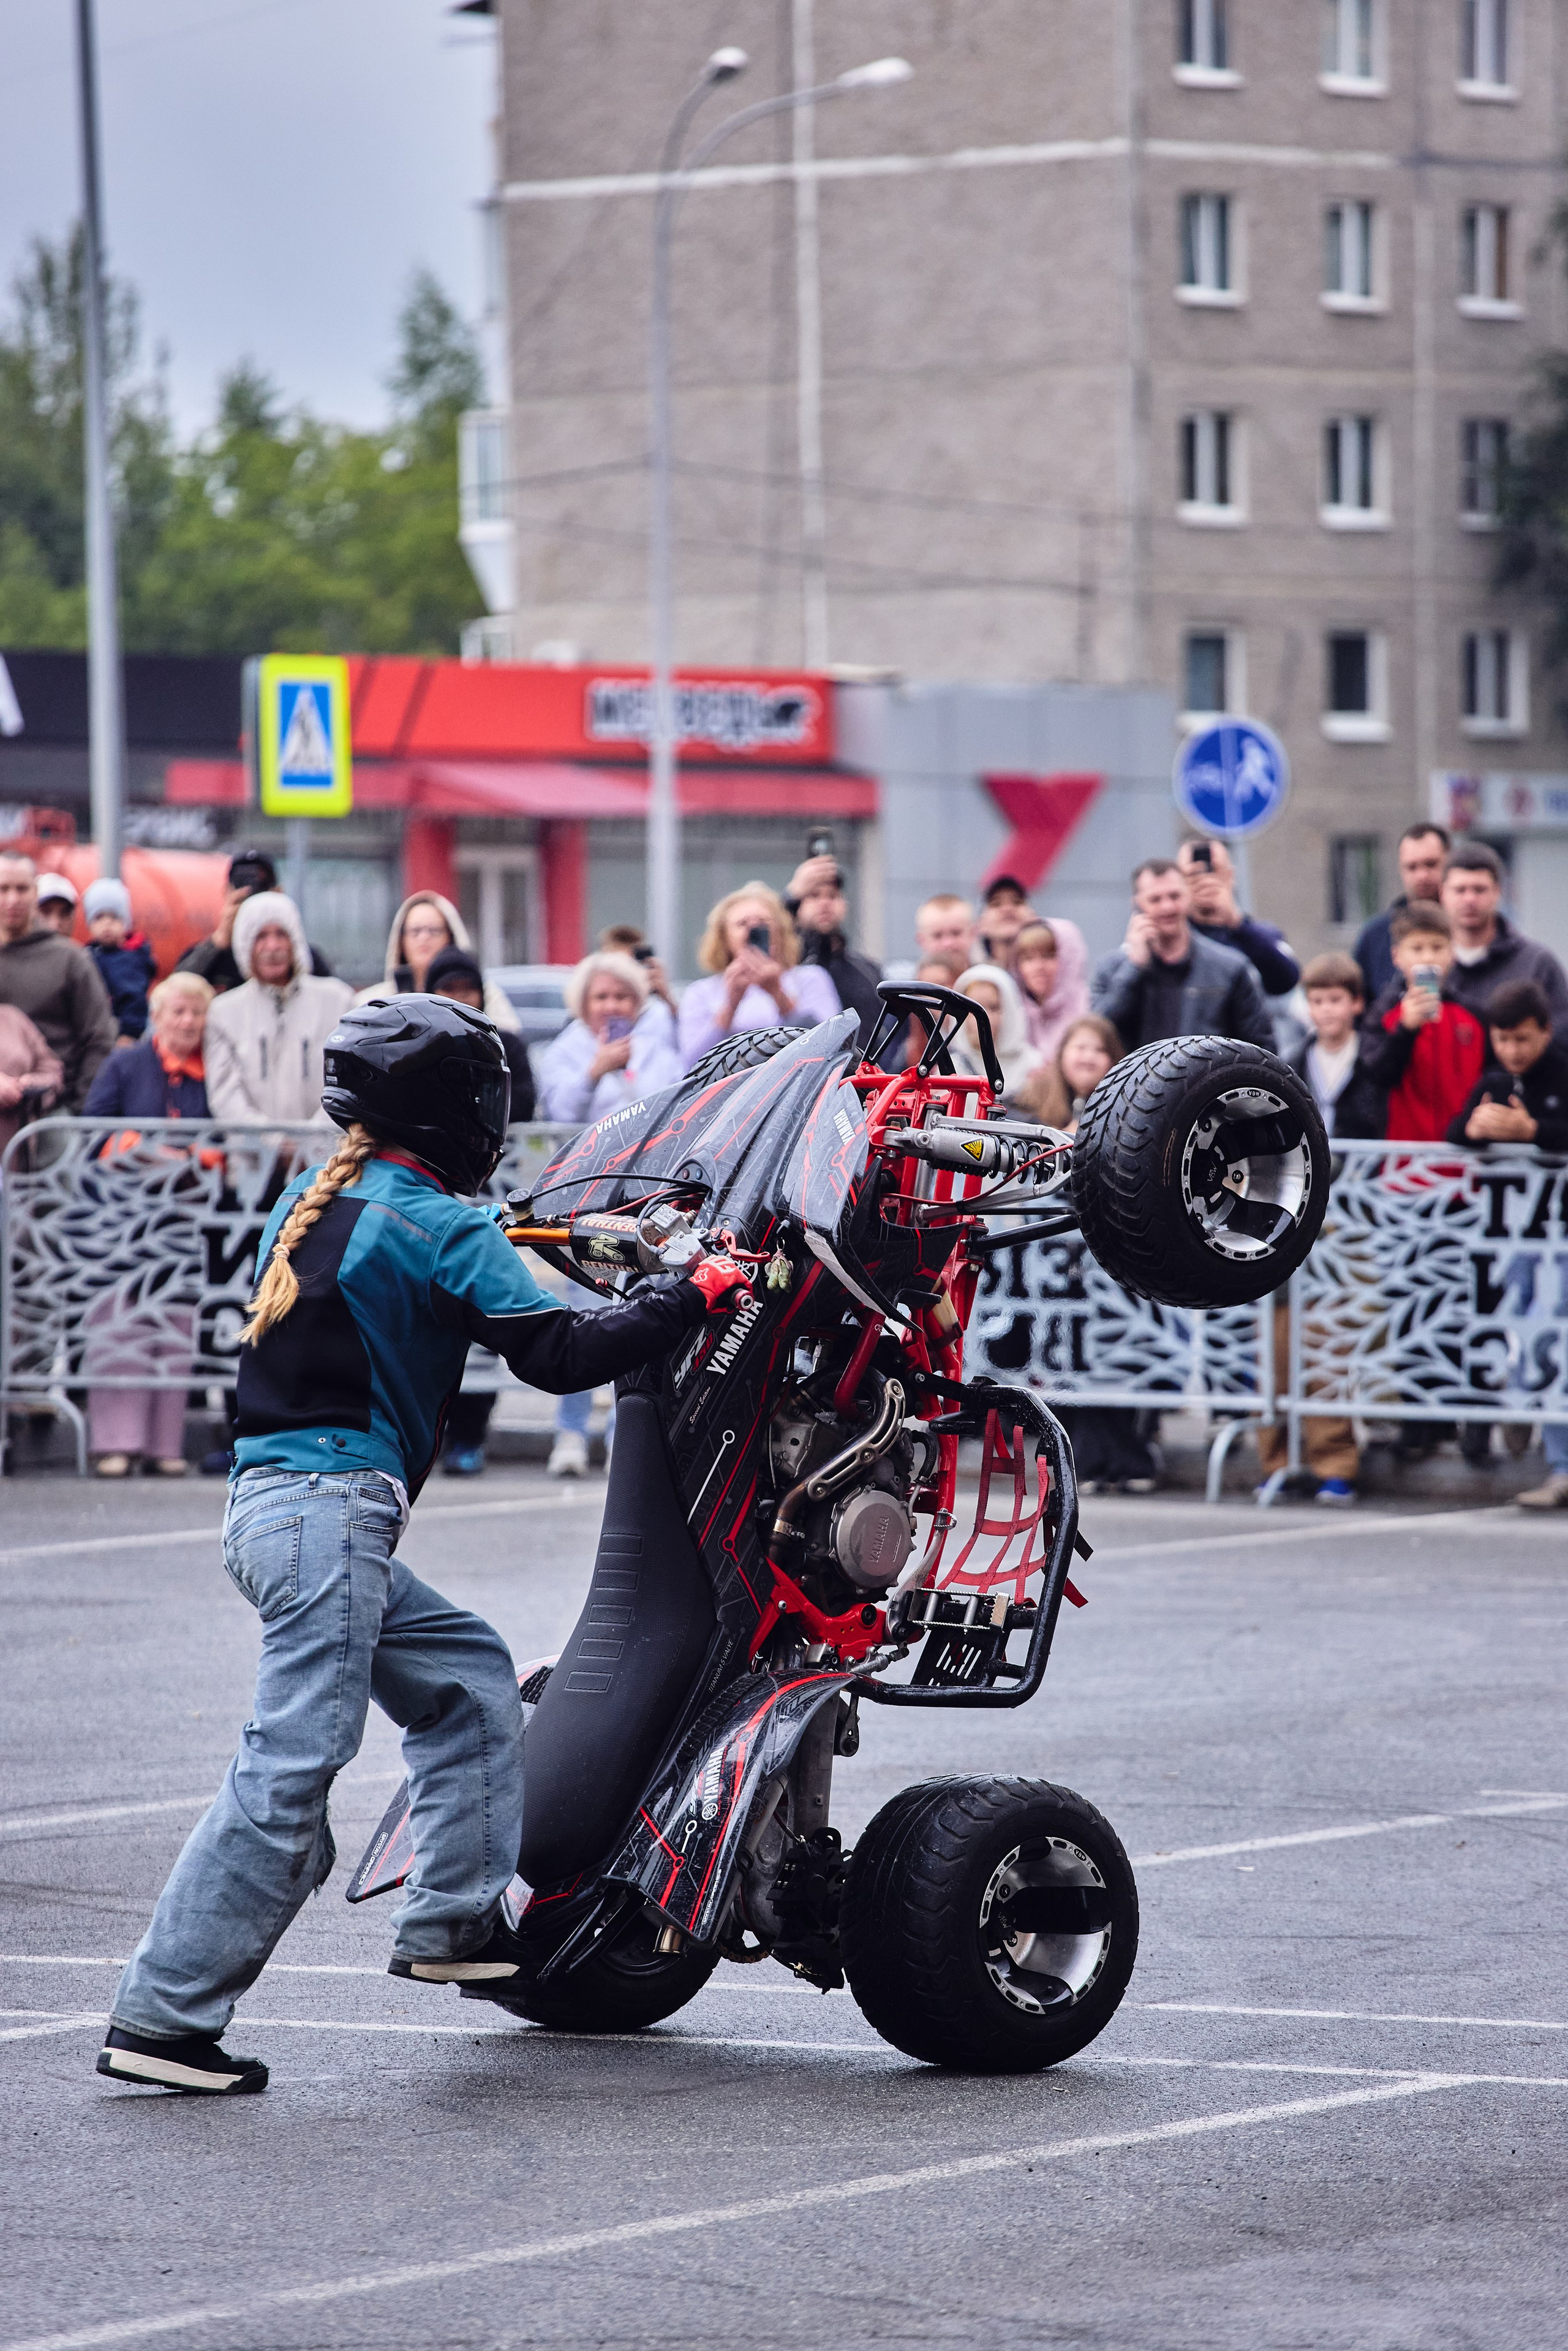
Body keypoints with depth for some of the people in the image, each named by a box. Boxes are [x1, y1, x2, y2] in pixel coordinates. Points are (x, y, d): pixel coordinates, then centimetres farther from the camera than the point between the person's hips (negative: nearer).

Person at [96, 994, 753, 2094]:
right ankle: (165, 2014, -13)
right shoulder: (441, 1226, -8)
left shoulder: (315, 1205, 17)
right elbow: (557, 1354, -12)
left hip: (271, 1500, 10)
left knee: (471, 1675, 20)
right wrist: (692, 1295, -3)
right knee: (293, 1766, -11)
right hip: (332, 1501, -10)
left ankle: (453, 1920, 16)